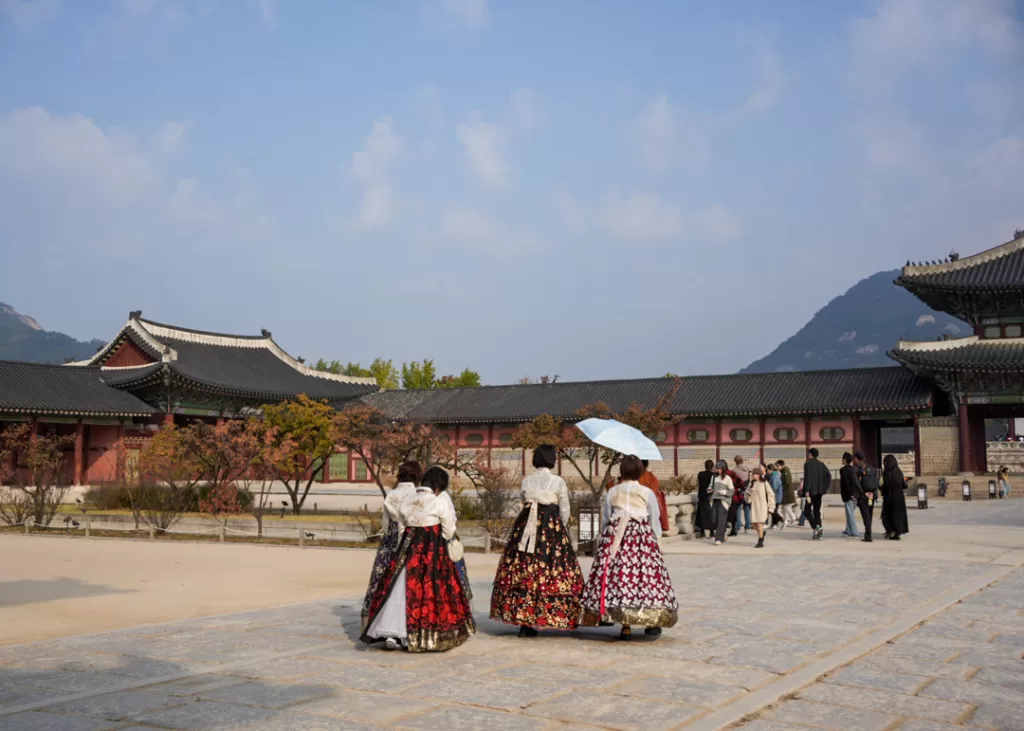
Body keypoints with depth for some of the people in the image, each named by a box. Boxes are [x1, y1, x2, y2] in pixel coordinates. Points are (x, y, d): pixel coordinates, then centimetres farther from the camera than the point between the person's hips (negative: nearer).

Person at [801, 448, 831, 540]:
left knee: (807, 510, 2)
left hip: (811, 491, -6)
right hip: (819, 491, 6)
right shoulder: (821, 464, 11)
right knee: (817, 511, 11)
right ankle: (817, 534, 7)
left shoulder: (807, 464, -8)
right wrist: (825, 488, 9)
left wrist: (806, 491, -18)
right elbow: (829, 475, 6)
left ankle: (816, 527, -18)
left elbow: (807, 478, -17)